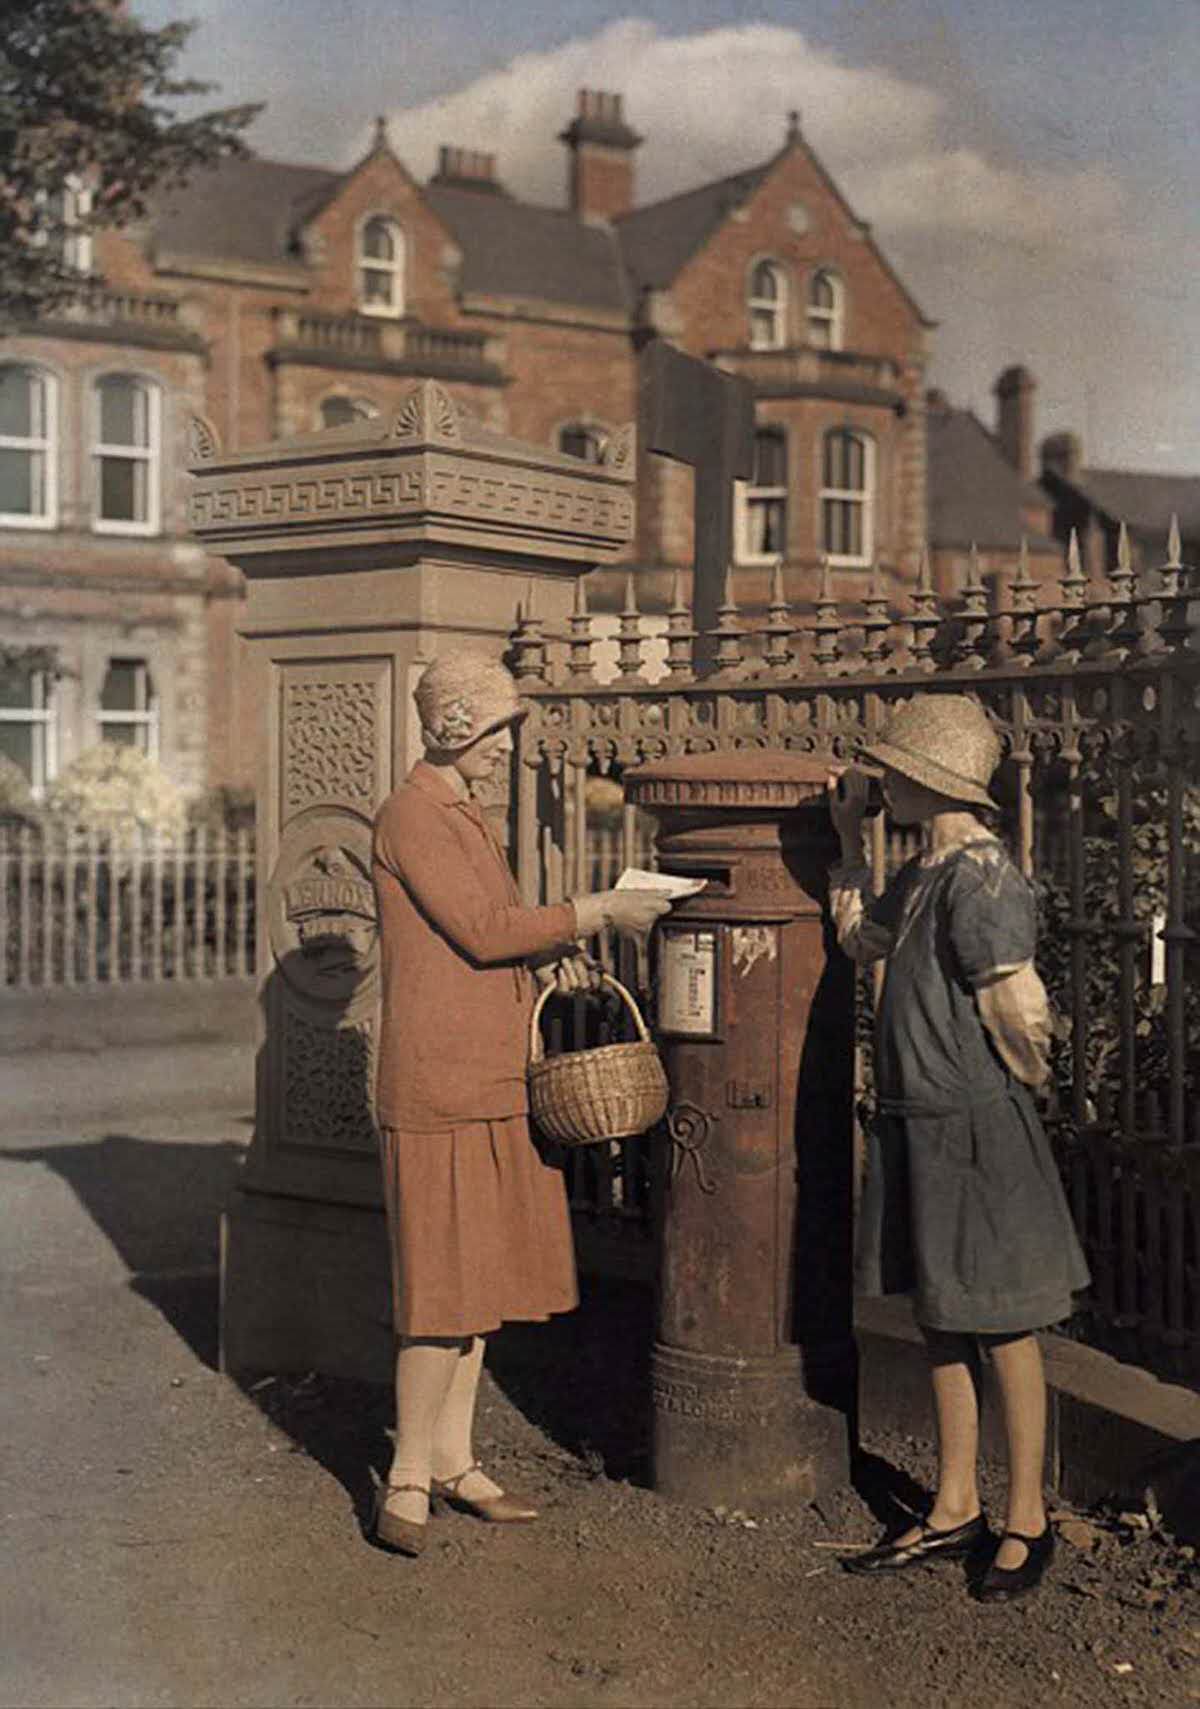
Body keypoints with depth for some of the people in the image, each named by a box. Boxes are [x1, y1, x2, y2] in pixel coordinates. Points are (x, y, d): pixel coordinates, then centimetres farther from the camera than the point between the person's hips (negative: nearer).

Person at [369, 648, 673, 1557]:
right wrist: (595, 913, -12)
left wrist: (548, 957, 5)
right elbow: (480, 931, -17)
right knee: (443, 1287, -5)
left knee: (482, 1278, 13)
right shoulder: (412, 815, -11)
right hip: (439, 1083, -9)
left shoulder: (467, 817, 18)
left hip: (492, 1080, 9)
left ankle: (455, 1461, 23)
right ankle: (407, 1481, 6)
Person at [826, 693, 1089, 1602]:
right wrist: (850, 834, 20)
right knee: (942, 1324, 16)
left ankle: (1027, 1522, 18)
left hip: (976, 1130, -9)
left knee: (1002, 1330, 4)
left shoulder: (982, 877, -20)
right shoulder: (926, 873, 9)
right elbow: (863, 938, 26)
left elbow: (1020, 1013, -21)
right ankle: (955, 1510, 28)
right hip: (920, 1127, 9)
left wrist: (1009, 1092, -3)